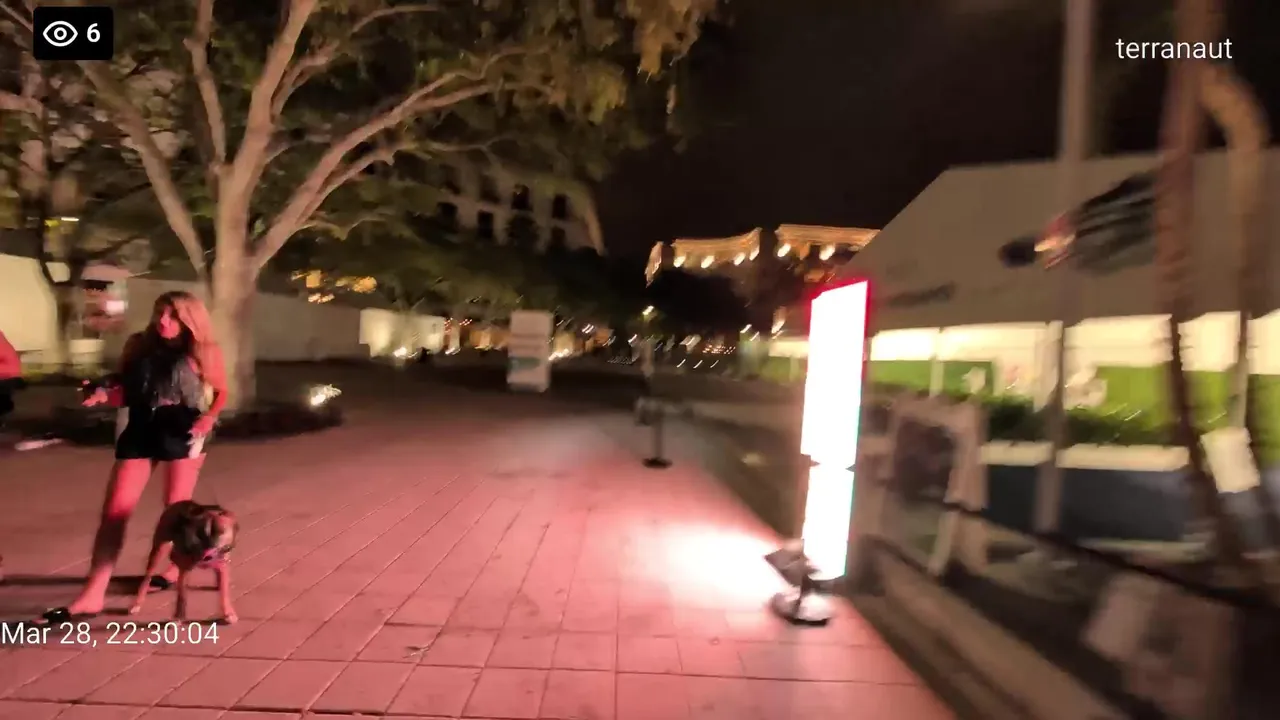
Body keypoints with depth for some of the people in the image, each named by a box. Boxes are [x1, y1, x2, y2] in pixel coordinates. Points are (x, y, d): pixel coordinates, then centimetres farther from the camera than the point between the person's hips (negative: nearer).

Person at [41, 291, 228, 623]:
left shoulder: (202, 354, -4)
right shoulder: (138, 346, 3)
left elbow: (221, 392, 7)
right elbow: (124, 390, 10)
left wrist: (209, 417, -10)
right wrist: (104, 393, -11)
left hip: (183, 433, -3)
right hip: (140, 431, 3)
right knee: (114, 511, 0)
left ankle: (179, 565, 32)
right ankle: (93, 595, 5)